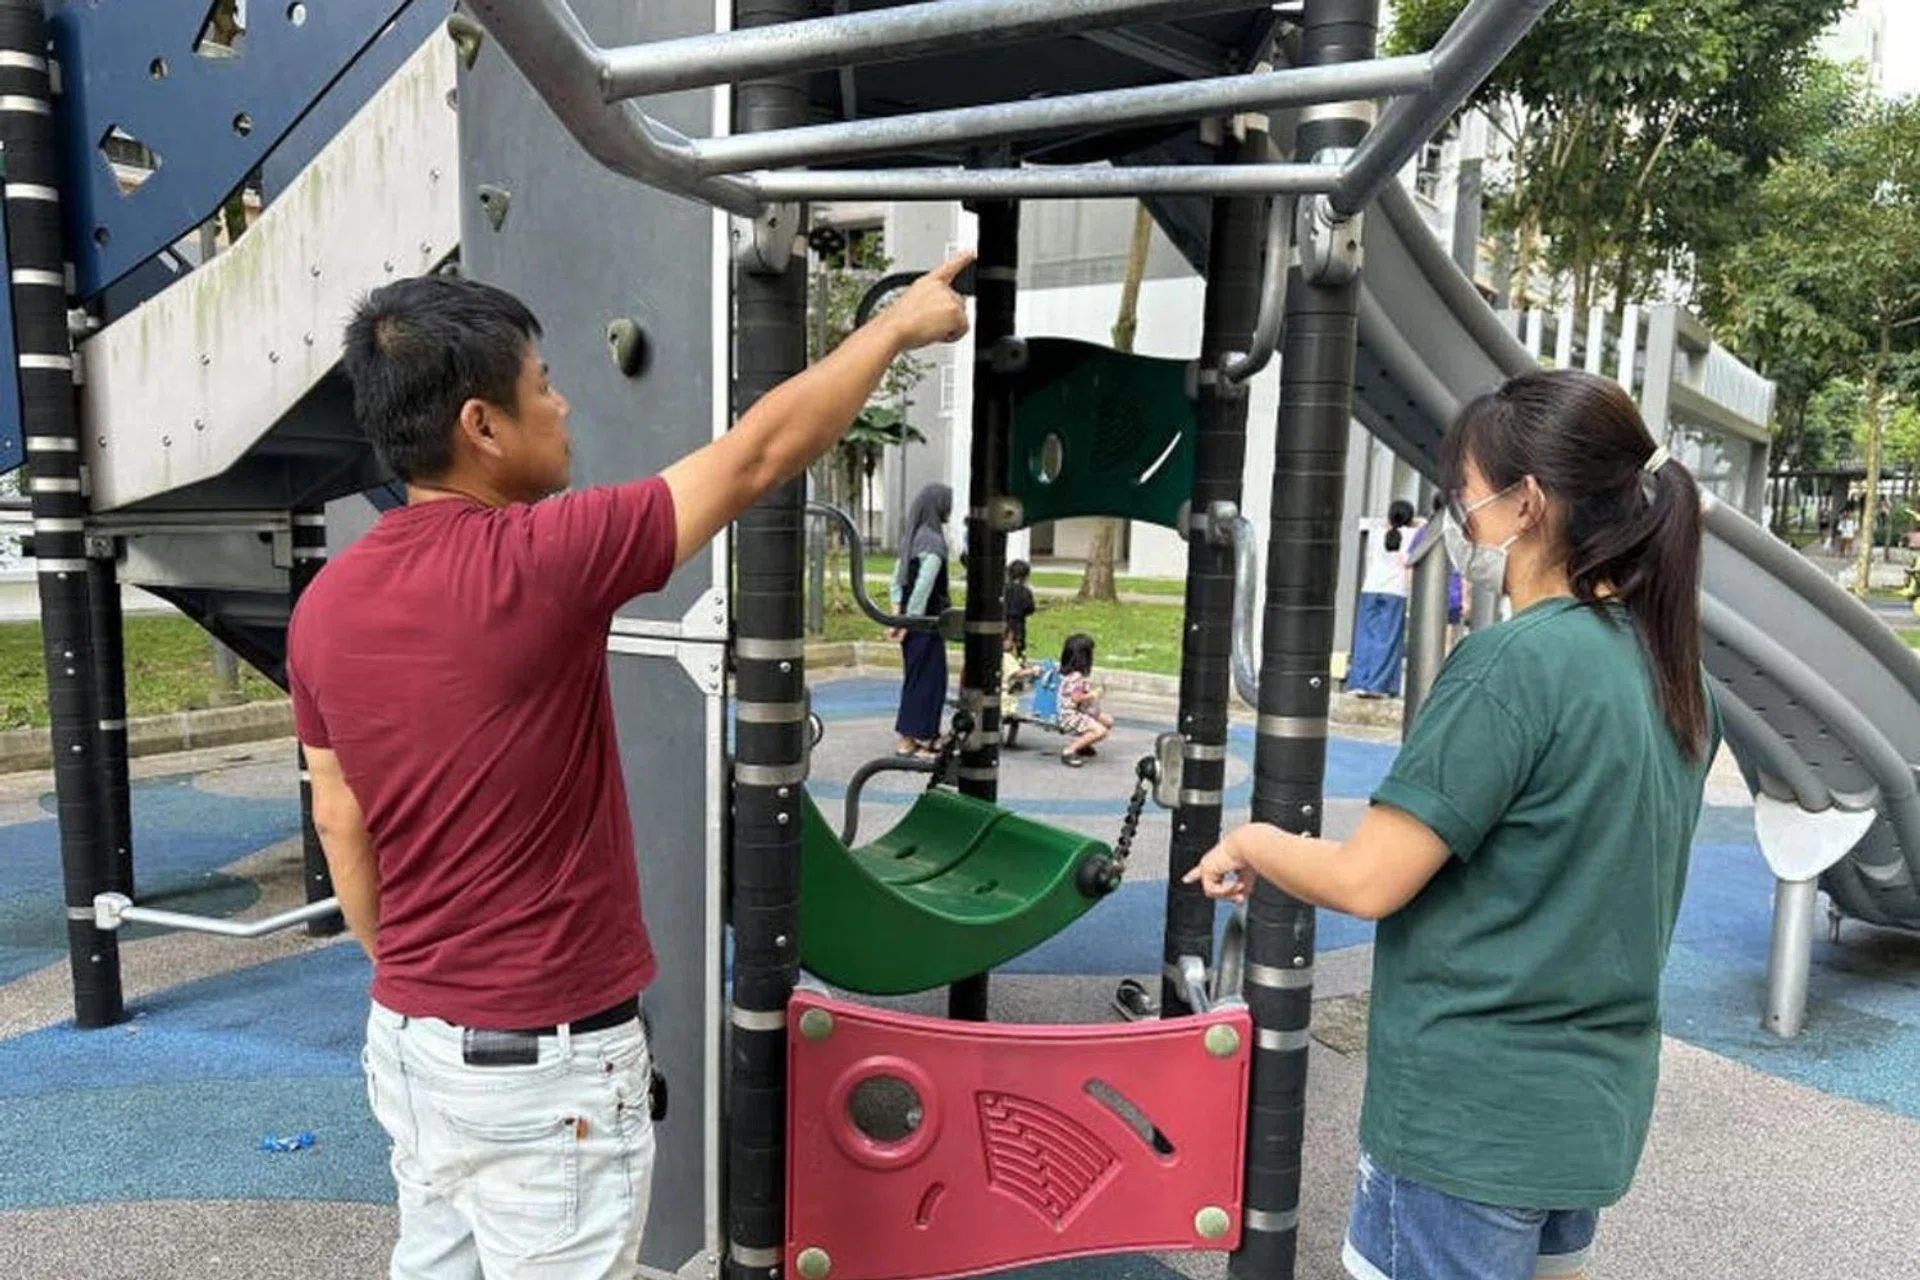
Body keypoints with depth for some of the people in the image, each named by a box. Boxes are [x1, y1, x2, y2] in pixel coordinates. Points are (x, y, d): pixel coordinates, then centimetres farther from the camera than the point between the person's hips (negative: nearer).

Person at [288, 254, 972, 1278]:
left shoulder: (325, 604, -2)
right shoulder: (538, 559, -23)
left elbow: (340, 826, 7)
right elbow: (760, 453, -14)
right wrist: (900, 324, 0)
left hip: (409, 1033, 7)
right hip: (544, 1058, -7)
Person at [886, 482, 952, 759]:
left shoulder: (910, 538, 10)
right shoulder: (933, 542, -16)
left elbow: (896, 581, 10)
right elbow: (923, 586, -21)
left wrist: (898, 615, 6)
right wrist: (909, 622, -17)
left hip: (911, 620, 9)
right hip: (926, 622, -9)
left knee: (916, 677, 17)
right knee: (925, 678, 0)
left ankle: (925, 736, 28)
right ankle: (911, 741, 5)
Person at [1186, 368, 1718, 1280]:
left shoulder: (1513, 663, -22)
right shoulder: (1673, 673, 3)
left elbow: (1368, 882, -22)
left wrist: (1251, 841, -4)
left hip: (1472, 1115, -8)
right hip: (1597, 1104, 8)